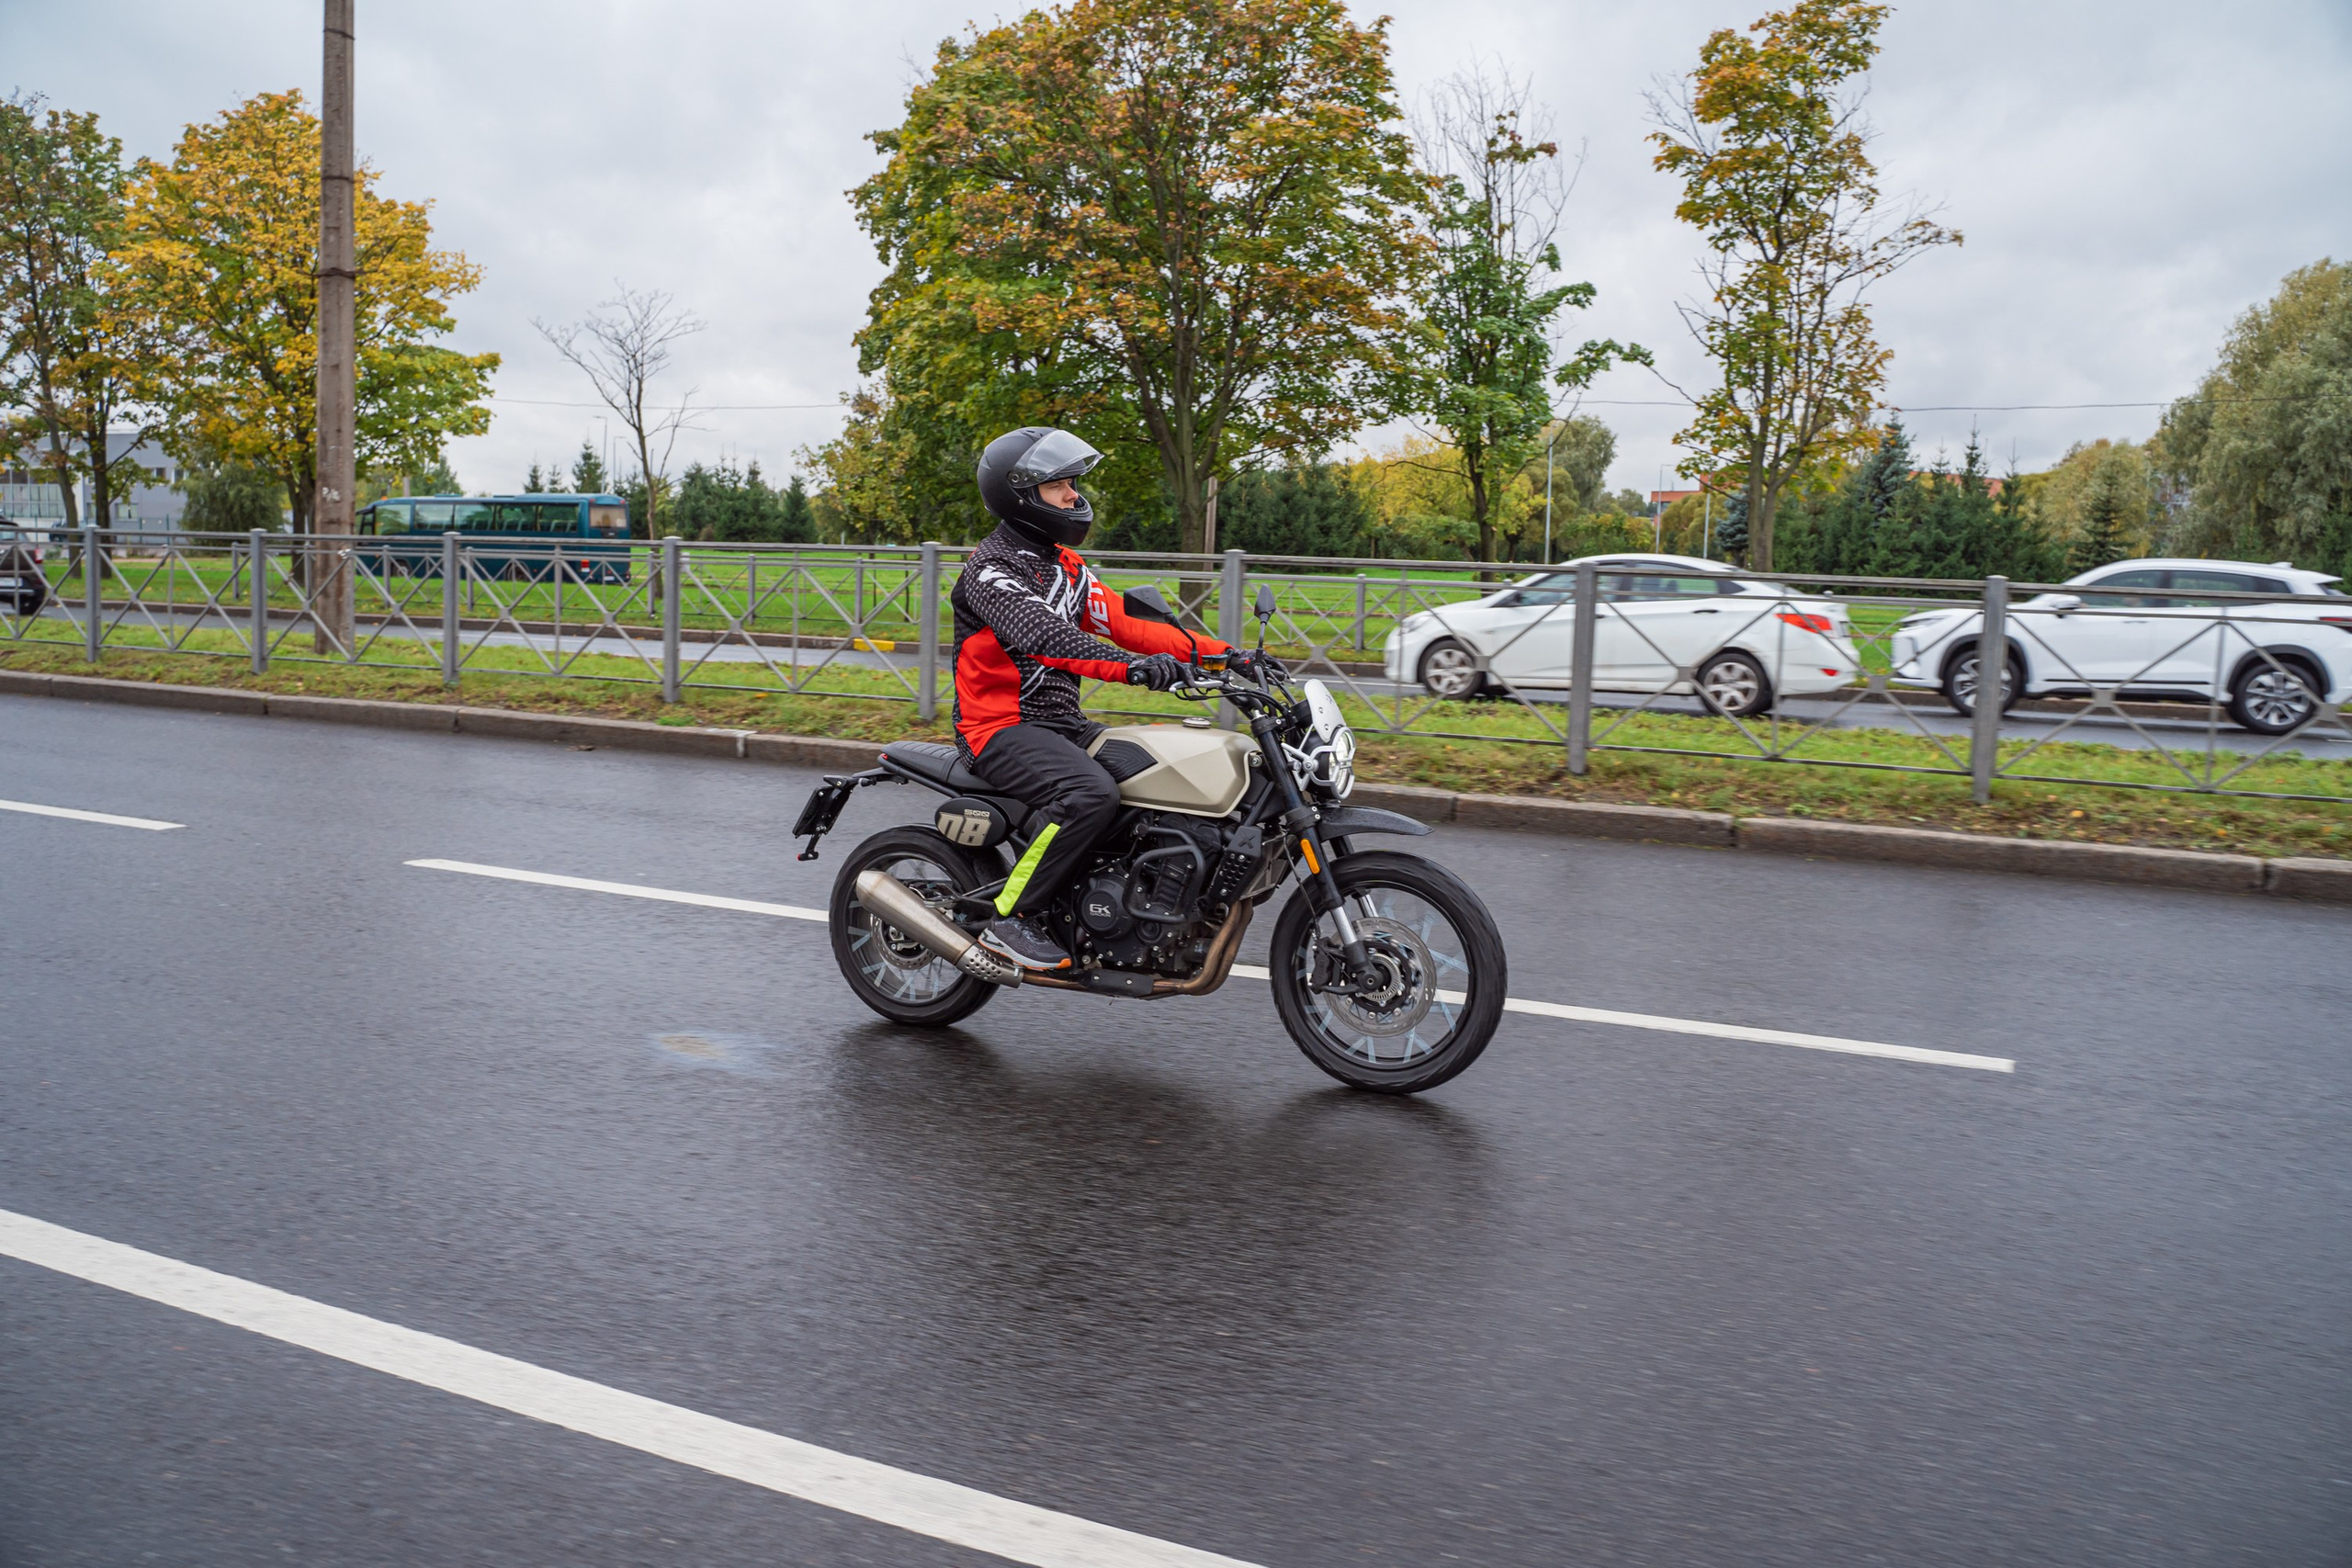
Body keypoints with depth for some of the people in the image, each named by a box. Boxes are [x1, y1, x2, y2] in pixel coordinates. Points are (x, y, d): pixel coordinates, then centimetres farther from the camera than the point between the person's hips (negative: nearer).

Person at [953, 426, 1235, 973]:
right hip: (1002, 728, -8)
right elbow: (1042, 635, -30)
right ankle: (1010, 918, -22)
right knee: (1092, 792, -33)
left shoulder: (1065, 564, 16)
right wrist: (1129, 668, -44)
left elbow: (1122, 624, 8)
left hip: (1061, 722, 9)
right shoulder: (991, 568, -12)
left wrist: (1216, 651, -4)